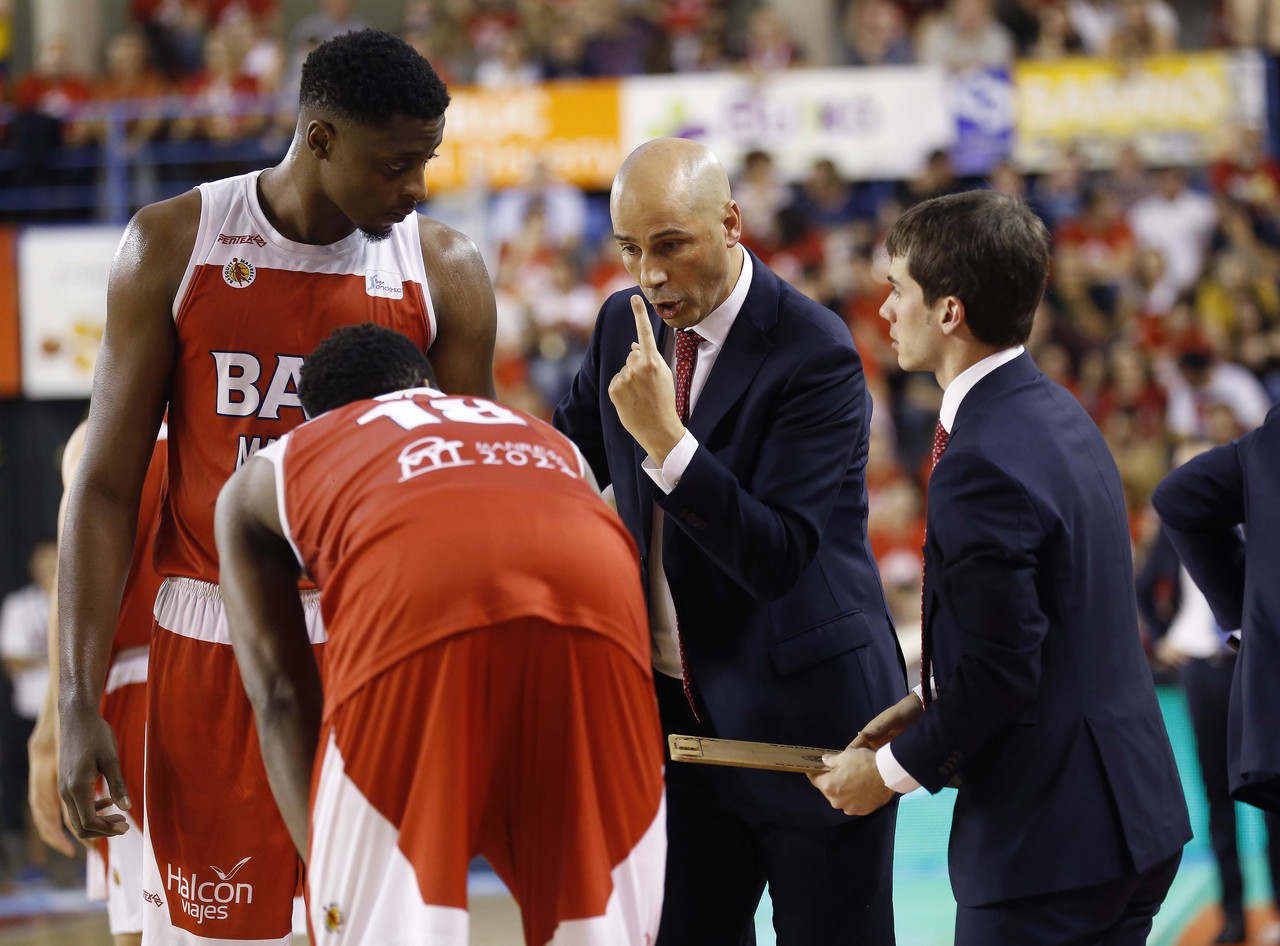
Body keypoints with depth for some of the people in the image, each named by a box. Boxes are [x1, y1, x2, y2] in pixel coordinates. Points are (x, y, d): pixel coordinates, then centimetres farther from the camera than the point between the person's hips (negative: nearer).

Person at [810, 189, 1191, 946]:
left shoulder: (984, 461, -21)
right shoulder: (1057, 414, 10)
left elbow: (1001, 675, -21)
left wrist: (892, 769, -7)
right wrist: (927, 707, 13)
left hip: (1050, 846, -9)